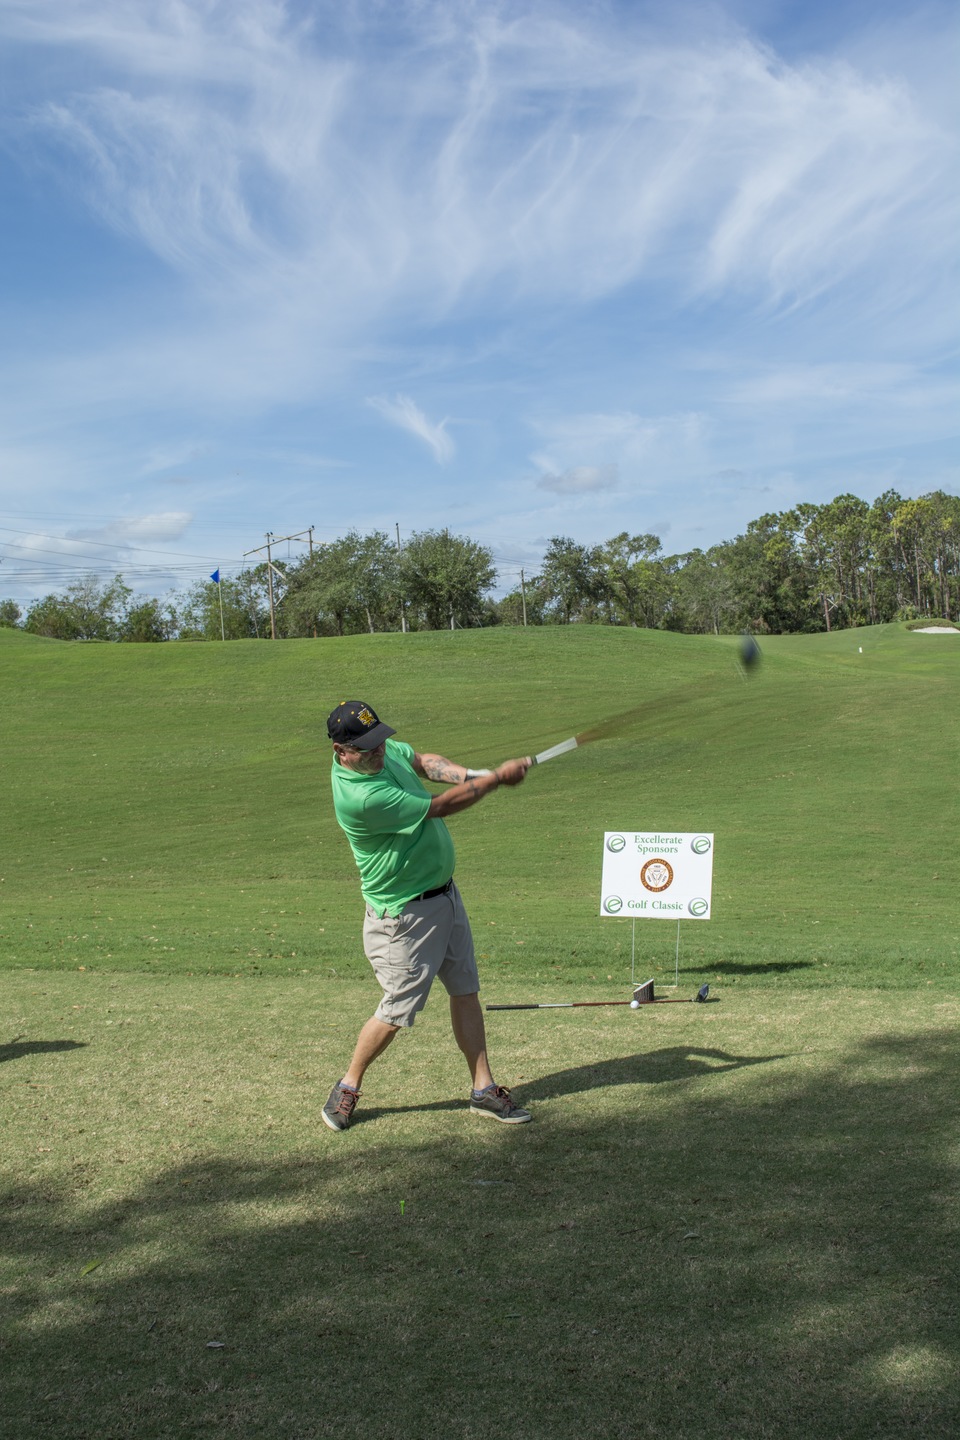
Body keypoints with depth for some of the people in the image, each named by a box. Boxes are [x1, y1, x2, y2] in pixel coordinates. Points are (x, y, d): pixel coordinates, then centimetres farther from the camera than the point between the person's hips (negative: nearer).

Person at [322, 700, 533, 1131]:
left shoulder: (383, 749, -4)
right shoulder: (358, 796, -32)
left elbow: (421, 761, 17)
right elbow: (438, 807, -25)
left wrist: (466, 774, -4)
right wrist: (497, 778, -15)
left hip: (445, 893, 9)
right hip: (405, 913, -9)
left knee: (466, 993, 12)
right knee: (397, 1012, 2)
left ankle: (484, 1089, 21)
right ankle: (348, 1087, 24)